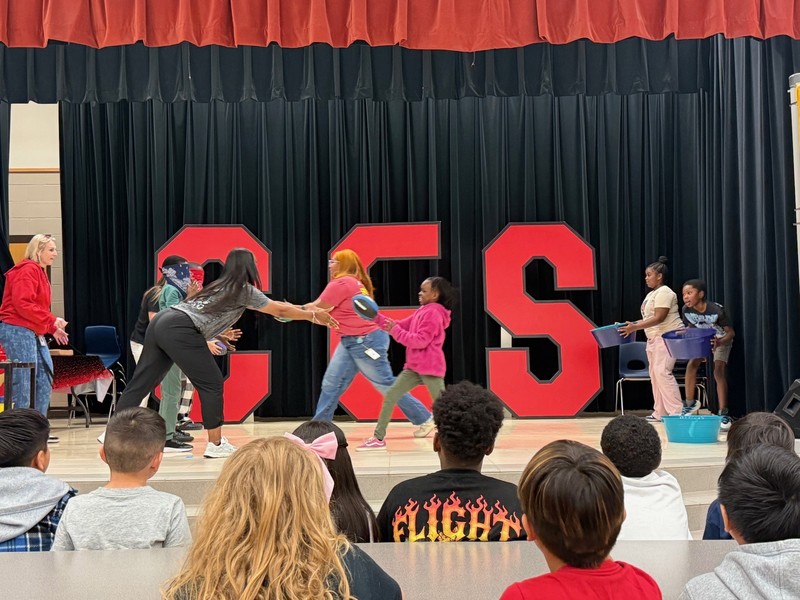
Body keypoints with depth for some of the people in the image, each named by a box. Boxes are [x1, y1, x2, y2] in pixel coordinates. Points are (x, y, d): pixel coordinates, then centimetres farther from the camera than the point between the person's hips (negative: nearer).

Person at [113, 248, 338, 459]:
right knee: (211, 384, 3)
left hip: (161, 323, 8)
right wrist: (314, 316, 24)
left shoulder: (222, 287, 27)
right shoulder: (244, 290, 6)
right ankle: (215, 445, 8)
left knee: (140, 384, 7)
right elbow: (279, 310, 14)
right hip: (180, 331, -8)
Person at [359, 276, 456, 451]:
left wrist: (395, 330, -18)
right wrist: (377, 318, 9)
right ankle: (378, 438, 6)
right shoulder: (423, 312, 16)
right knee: (390, 396, 3)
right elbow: (401, 326, 17)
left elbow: (420, 341, -21)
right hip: (414, 367, 9)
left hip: (429, 367, -9)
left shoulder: (433, 313, -14)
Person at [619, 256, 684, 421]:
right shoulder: (651, 294, 19)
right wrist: (633, 325, 9)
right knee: (655, 374, 7)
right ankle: (660, 413, 11)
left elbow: (659, 318, -20)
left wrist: (635, 327, -22)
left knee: (662, 372, -16)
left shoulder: (664, 292, -12)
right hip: (654, 338, 10)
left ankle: (677, 411, -14)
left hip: (668, 336, -10)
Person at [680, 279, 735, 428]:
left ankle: (723, 414, -16)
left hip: (722, 339, -5)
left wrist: (719, 343, -47)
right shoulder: (686, 310, -20)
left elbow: (731, 332, -27)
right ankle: (690, 404, 7)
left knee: (719, 371, -18)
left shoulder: (717, 310, -34)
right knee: (691, 365, -10)